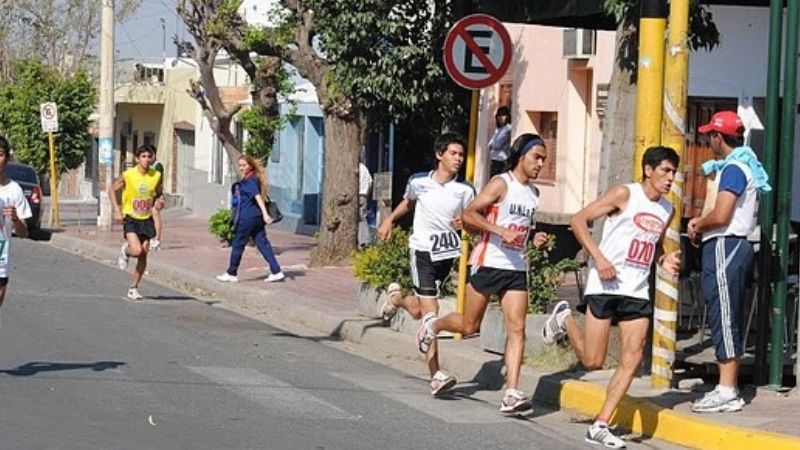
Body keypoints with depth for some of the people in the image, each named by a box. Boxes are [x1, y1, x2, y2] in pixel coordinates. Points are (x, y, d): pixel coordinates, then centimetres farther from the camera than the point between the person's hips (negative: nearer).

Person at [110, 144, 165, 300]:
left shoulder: (156, 176, -2)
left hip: (146, 219, 3)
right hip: (130, 218, -3)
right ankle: (125, 251, 16)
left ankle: (133, 288, 17)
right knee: (137, 251, -21)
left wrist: (159, 200, -11)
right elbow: (112, 190, -1)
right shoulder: (128, 175, -11)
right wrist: (117, 210, -10)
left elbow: (158, 194, 13)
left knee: (143, 256, 2)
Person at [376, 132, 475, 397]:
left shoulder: (465, 191, -3)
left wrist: (464, 223, -18)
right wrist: (389, 221, 15)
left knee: (418, 312, 13)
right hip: (422, 249, -3)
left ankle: (397, 298, 50)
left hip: (447, 253, 3)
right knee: (430, 312, -12)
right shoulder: (419, 182, -2)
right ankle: (436, 375, -12)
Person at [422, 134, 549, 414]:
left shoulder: (533, 192, 14)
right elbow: (469, 214, -14)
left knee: (517, 329, -8)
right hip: (488, 263, -6)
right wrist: (501, 231, -25)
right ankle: (433, 325, 37)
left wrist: (534, 239, 9)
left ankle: (511, 394, -12)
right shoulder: (501, 184, -8)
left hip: (517, 269, 6)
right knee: (469, 326, 5)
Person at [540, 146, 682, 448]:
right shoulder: (625, 194, -7)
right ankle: (564, 319, 26)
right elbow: (579, 220, -9)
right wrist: (598, 257, -18)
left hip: (637, 292, 6)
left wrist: (664, 261, 7)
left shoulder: (667, 210, 13)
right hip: (605, 285, -6)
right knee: (592, 361, -3)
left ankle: (600, 426, 1)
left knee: (632, 360, -5)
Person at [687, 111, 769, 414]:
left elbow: (721, 215, -23)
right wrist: (702, 222, 12)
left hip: (724, 247, -10)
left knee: (724, 318, -8)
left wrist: (698, 226, -5)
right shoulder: (745, 166, 17)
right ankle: (729, 387, 16)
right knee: (729, 320, 12)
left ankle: (726, 392, -8)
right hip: (736, 245, 10)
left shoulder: (733, 169, -15)